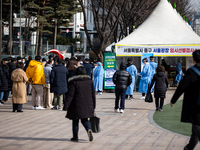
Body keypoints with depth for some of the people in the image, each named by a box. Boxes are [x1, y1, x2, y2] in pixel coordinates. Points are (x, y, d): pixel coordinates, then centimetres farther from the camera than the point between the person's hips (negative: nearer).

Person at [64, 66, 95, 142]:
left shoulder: (74, 82, -9)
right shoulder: (90, 81, 3)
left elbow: (70, 95, -12)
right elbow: (93, 94, 7)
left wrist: (66, 105, -9)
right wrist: (93, 106, 15)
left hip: (77, 105, -3)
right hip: (87, 105, 3)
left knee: (75, 121, 10)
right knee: (84, 119, 15)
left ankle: (75, 137, 13)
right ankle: (89, 129, -14)